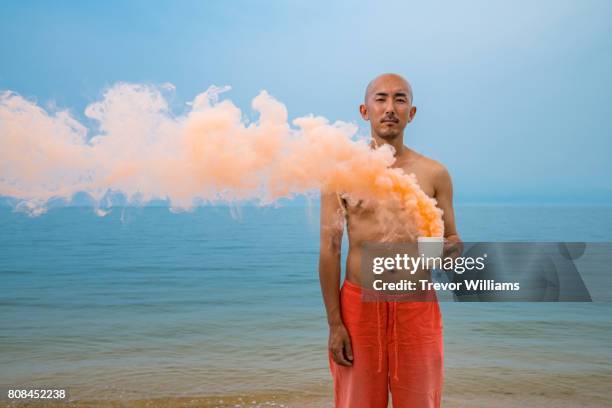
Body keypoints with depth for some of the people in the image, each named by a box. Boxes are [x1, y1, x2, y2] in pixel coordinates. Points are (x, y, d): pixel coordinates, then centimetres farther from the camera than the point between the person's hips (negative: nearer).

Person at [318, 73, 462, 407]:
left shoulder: (434, 173, 4)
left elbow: (454, 243, 10)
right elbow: (329, 250, -3)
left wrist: (442, 248, -15)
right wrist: (334, 324, -5)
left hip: (416, 307, 1)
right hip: (359, 304, -1)